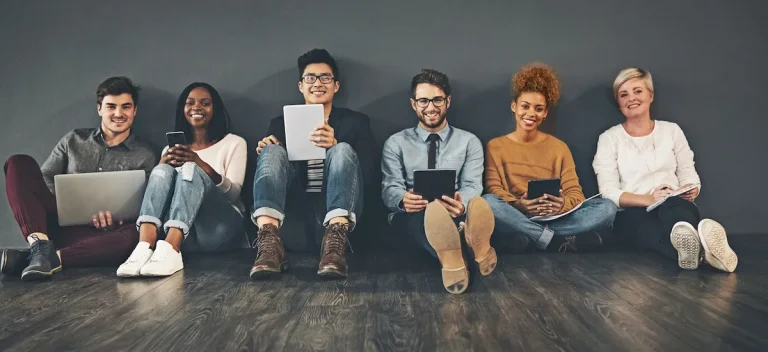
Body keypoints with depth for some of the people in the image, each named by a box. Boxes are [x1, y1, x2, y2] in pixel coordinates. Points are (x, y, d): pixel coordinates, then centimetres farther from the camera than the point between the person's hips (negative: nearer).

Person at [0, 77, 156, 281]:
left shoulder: (144, 156, 8)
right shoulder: (74, 140, 14)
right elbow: (43, 179, 7)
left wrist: (116, 217, -19)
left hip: (95, 233, -3)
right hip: (56, 222, 3)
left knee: (134, 235, -35)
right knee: (20, 163, -15)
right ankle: (40, 245, -32)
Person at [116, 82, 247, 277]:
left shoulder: (234, 143, 13)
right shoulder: (171, 149, 23)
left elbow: (234, 192, -1)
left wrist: (202, 165, -17)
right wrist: (163, 164, -9)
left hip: (219, 226, -2)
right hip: (172, 228, 2)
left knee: (191, 170, -27)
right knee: (163, 171, -23)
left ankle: (169, 250, -50)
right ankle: (144, 247, -45)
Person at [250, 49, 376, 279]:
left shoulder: (356, 122, 16)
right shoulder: (281, 123, 21)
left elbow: (367, 174, 1)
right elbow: (268, 168, 13)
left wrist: (335, 146, -15)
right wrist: (263, 152, -8)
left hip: (334, 216, -1)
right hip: (291, 221, 2)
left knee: (343, 150, -22)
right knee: (272, 151, -19)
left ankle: (335, 241, -43)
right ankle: (269, 241, -41)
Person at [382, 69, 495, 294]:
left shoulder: (469, 142, 12)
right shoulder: (396, 143, 11)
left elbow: (472, 186, -3)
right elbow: (390, 189, 0)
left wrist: (461, 205, -31)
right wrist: (404, 199, -29)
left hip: (456, 215, 1)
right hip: (412, 217, -1)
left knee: (478, 205, -37)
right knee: (432, 210, -41)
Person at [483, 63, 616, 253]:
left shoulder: (559, 147, 14)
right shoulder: (495, 146, 9)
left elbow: (575, 192, 5)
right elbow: (493, 189, -2)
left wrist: (562, 205, -20)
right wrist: (517, 204, -24)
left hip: (554, 219, 2)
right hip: (516, 217, -1)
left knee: (607, 207, -21)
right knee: (488, 202, -35)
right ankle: (561, 241, -30)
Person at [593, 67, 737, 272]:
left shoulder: (671, 130, 16)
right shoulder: (609, 138, 8)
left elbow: (690, 177, 13)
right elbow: (609, 192, -3)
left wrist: (691, 191, -12)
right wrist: (649, 199, -19)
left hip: (675, 206, 2)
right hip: (633, 213, -1)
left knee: (674, 207, -38)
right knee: (639, 220, -40)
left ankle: (689, 247, -71)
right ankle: (699, 249, -69)